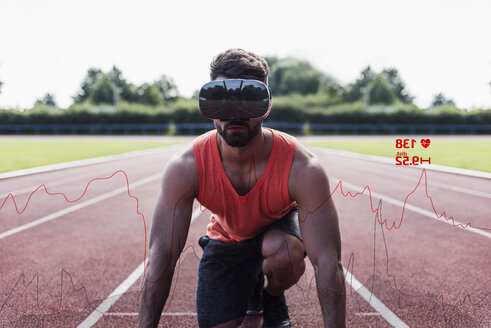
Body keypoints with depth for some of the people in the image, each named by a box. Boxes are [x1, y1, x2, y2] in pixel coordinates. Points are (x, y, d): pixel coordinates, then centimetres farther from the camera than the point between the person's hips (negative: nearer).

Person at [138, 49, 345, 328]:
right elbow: (161, 257, -29)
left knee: (283, 254, -35)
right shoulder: (185, 168, -32)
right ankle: (250, 283, 28)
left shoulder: (303, 168, -36)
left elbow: (328, 263, -37)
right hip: (226, 239, 2)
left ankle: (273, 298, 1)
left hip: (280, 226, -1)